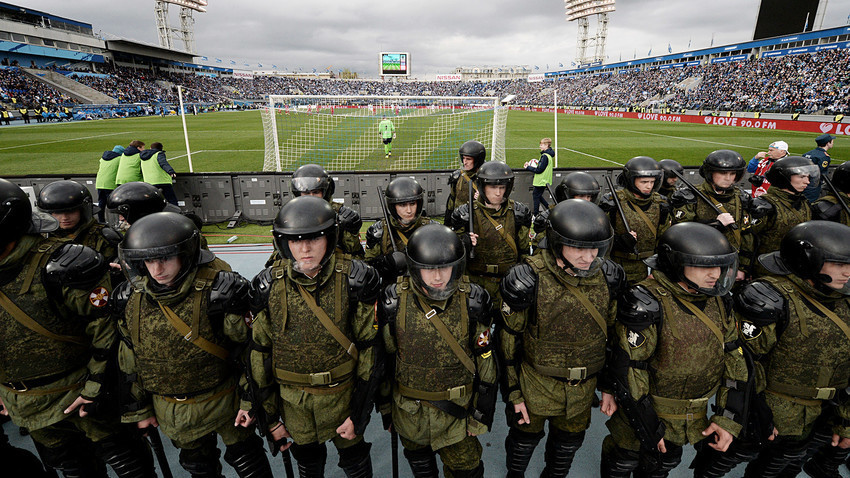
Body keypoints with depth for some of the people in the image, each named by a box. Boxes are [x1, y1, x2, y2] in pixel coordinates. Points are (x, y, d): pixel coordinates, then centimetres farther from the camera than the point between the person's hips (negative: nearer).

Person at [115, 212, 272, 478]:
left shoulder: (214, 288, -25)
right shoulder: (130, 299, -10)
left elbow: (245, 340, -14)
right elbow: (129, 361, 4)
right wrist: (139, 410, 9)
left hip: (223, 401, -4)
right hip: (171, 411, 4)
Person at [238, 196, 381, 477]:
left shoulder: (354, 280, -19)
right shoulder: (269, 285, -13)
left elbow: (369, 348, -11)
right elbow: (259, 351, -2)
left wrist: (359, 414, -8)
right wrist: (268, 417, 3)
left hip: (342, 393, -1)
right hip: (291, 398, 2)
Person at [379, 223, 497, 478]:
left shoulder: (472, 302, -17)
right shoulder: (394, 302, -18)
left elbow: (486, 361, -7)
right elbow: (384, 357, -3)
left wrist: (481, 413, -3)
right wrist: (384, 404, 5)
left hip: (457, 409, -1)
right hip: (409, 410, 1)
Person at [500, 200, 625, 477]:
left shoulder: (608, 277, -11)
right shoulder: (528, 280, -25)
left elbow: (611, 335, 3)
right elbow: (509, 339, -13)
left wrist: (609, 386, 7)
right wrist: (513, 393, -8)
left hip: (583, 390, 3)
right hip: (536, 383, -3)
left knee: (568, 443, 24)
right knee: (525, 438, 20)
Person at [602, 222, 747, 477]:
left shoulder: (718, 300, -8)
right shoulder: (647, 304, -30)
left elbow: (733, 358, 1)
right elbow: (626, 370, -26)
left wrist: (728, 418, -2)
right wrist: (647, 427, -18)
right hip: (647, 407, -5)